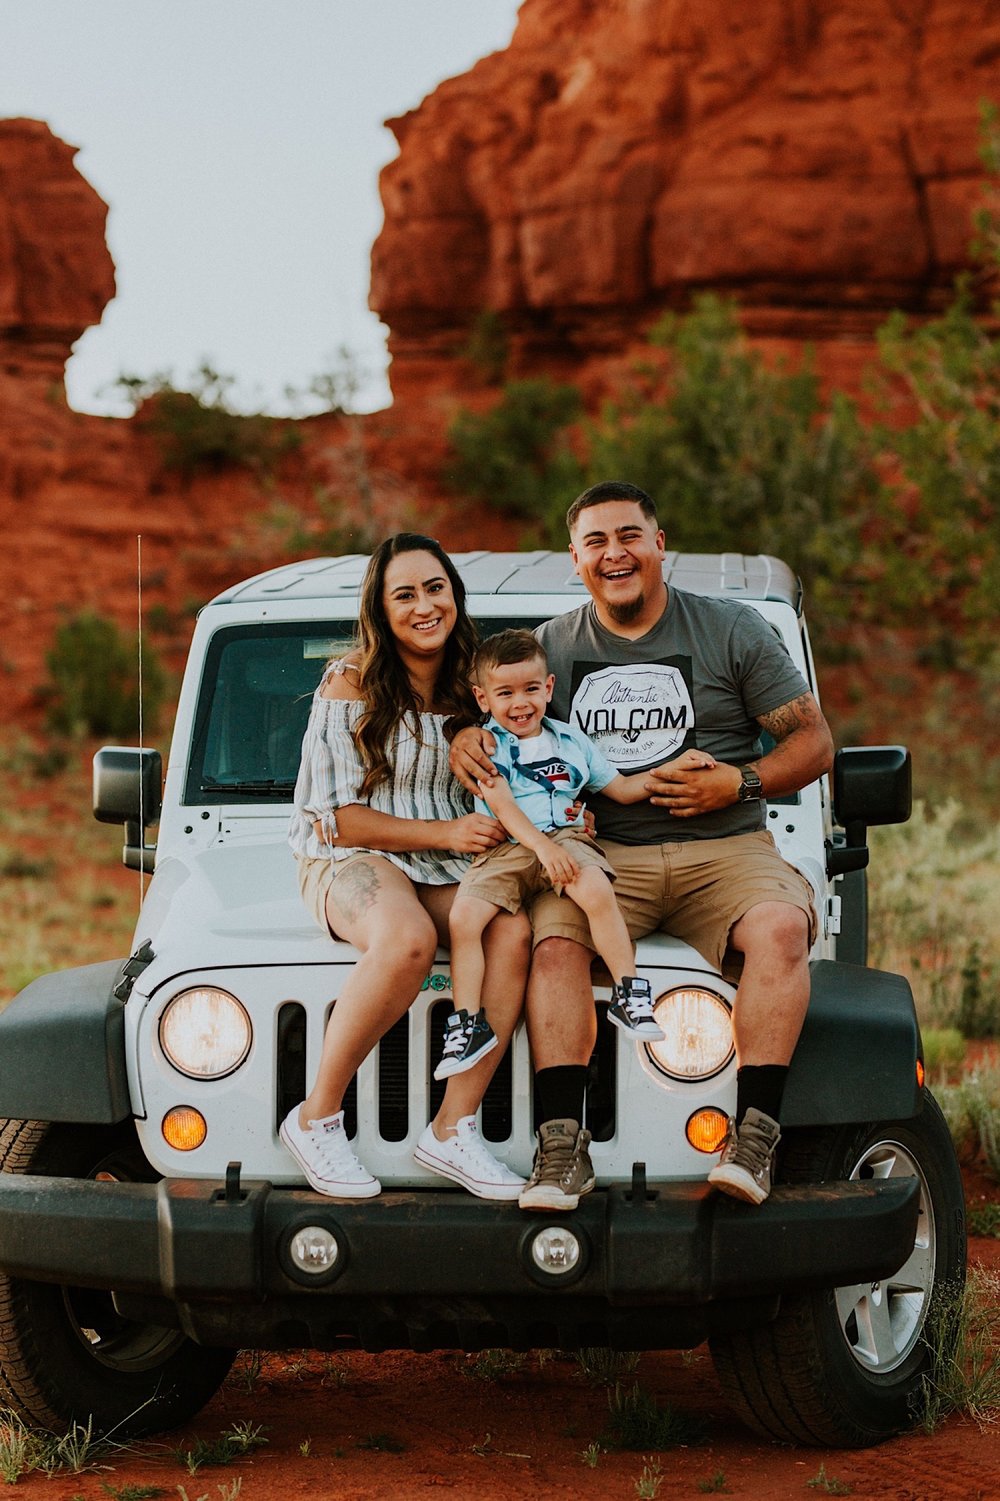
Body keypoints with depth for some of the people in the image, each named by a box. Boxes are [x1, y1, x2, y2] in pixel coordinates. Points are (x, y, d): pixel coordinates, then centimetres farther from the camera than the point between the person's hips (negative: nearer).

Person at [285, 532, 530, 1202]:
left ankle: (454, 1129, -25)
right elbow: (335, 818, -10)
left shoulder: (472, 688, 11)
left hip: (448, 868, 5)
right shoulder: (350, 686, -6)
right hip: (350, 861, -5)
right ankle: (316, 1119, -22)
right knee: (408, 941, -39)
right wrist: (444, 833, -17)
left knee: (512, 932, -30)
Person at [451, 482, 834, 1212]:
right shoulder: (552, 645, 13)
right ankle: (564, 1145, -33)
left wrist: (740, 783, -12)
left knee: (780, 927, -33)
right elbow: (496, 710, 24)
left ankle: (755, 1133, -32)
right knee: (553, 939, -31)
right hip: (603, 853, 1)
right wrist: (467, 735, -1)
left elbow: (815, 741, 5)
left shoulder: (733, 630, 6)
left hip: (724, 849, -1)